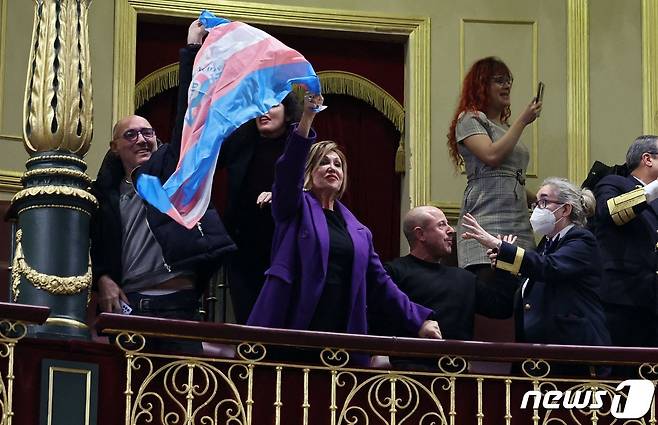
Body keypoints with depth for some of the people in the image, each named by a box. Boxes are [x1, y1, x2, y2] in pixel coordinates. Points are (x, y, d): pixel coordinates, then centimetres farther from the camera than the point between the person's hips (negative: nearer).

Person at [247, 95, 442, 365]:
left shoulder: (358, 230, 19)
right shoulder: (296, 209, 8)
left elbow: (380, 284, 18)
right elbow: (288, 170, -12)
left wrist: (418, 321, 8)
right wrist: (306, 120, -23)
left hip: (341, 335, 4)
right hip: (290, 331, -4)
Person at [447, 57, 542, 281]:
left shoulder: (506, 126, 27)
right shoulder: (469, 119, 4)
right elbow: (492, 156, -13)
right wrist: (523, 121, -7)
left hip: (518, 225, 8)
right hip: (487, 223, -7)